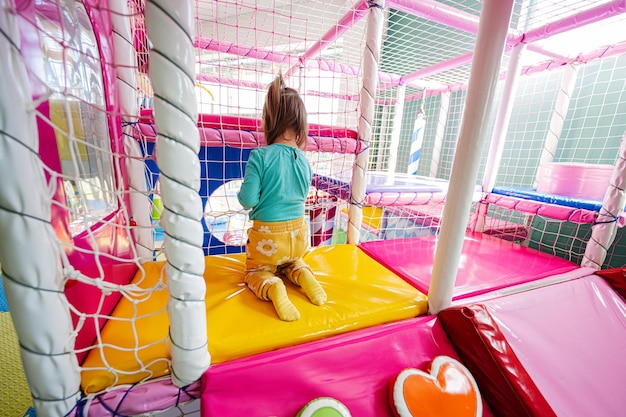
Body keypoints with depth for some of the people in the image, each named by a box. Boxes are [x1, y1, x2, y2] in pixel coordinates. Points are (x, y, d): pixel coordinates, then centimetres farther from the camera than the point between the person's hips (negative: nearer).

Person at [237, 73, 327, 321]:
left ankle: (272, 288, -9)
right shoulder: (304, 160, -5)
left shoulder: (259, 156, -19)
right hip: (298, 233, 5)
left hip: (267, 235, -4)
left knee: (256, 271, 24)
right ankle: (301, 274, 3)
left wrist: (240, 194, 4)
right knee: (291, 262, 36)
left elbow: (248, 200, -18)